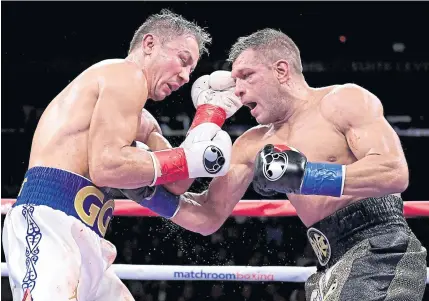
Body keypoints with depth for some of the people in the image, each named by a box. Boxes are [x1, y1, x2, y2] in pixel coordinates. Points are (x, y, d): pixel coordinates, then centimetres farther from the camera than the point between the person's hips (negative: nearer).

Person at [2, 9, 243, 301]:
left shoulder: (142, 122, 28)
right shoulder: (127, 75, -1)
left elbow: (174, 185, 14)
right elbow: (106, 166, -15)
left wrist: (213, 107, 19)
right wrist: (190, 160, -8)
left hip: (83, 239, 11)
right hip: (49, 224, -11)